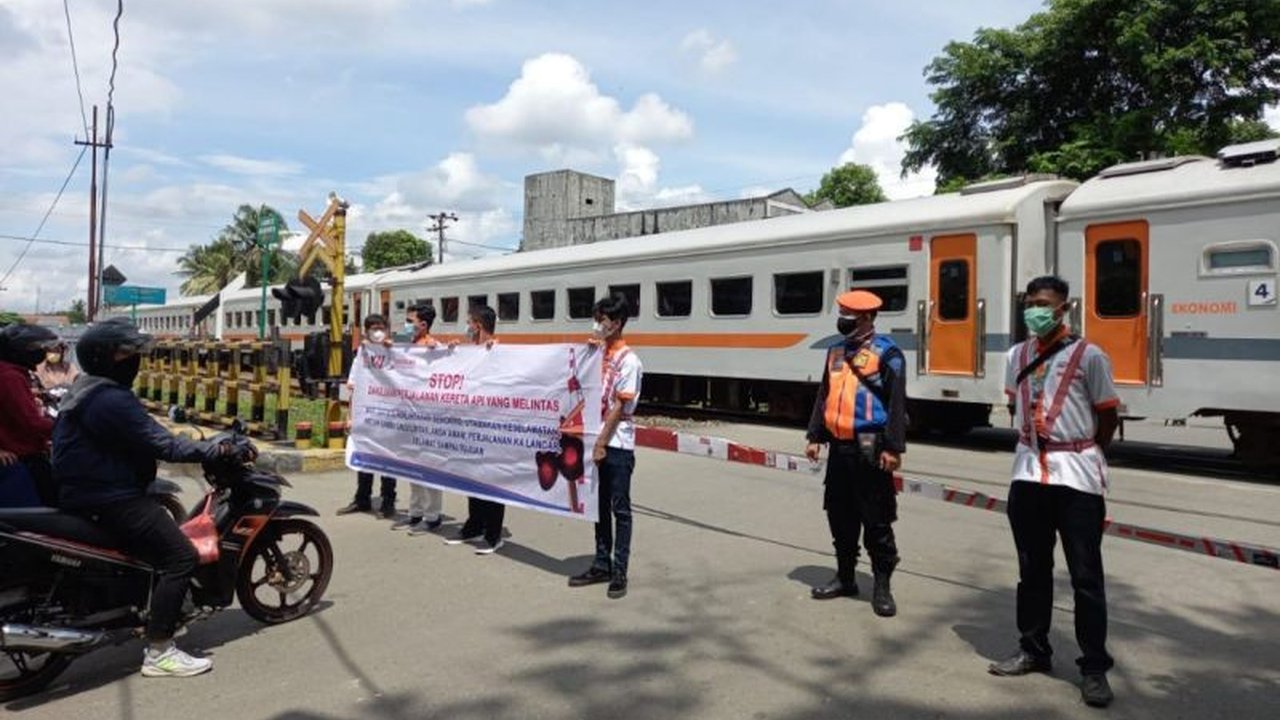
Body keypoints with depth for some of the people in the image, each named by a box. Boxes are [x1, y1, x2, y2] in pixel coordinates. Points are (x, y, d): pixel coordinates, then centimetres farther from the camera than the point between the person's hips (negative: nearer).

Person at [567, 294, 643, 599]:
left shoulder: (628, 361, -10)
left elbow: (619, 406, -13)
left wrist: (601, 443, -15)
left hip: (617, 445, -7)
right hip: (595, 440, 7)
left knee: (619, 509, 1)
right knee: (600, 506, 13)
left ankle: (619, 572, 8)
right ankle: (601, 565, 23)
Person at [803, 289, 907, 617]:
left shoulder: (886, 353, -8)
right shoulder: (836, 352, 14)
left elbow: (896, 403, -12)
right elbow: (824, 396, 18)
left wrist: (893, 447, -16)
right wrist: (815, 436, 15)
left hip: (869, 448, -7)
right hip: (839, 446, 7)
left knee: (876, 521, 0)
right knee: (839, 516, 14)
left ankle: (882, 586, 11)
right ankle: (845, 577, 27)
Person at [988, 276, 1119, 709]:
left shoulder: (1088, 356, -6)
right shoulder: (1017, 356, 9)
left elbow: (1108, 416, 0)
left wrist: (1079, 454, 6)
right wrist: (1035, 447, 13)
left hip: (1077, 477, -5)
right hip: (1028, 473, 5)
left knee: (1085, 576, 2)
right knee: (1032, 570, 13)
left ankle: (1094, 668, 13)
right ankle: (1033, 651, 26)